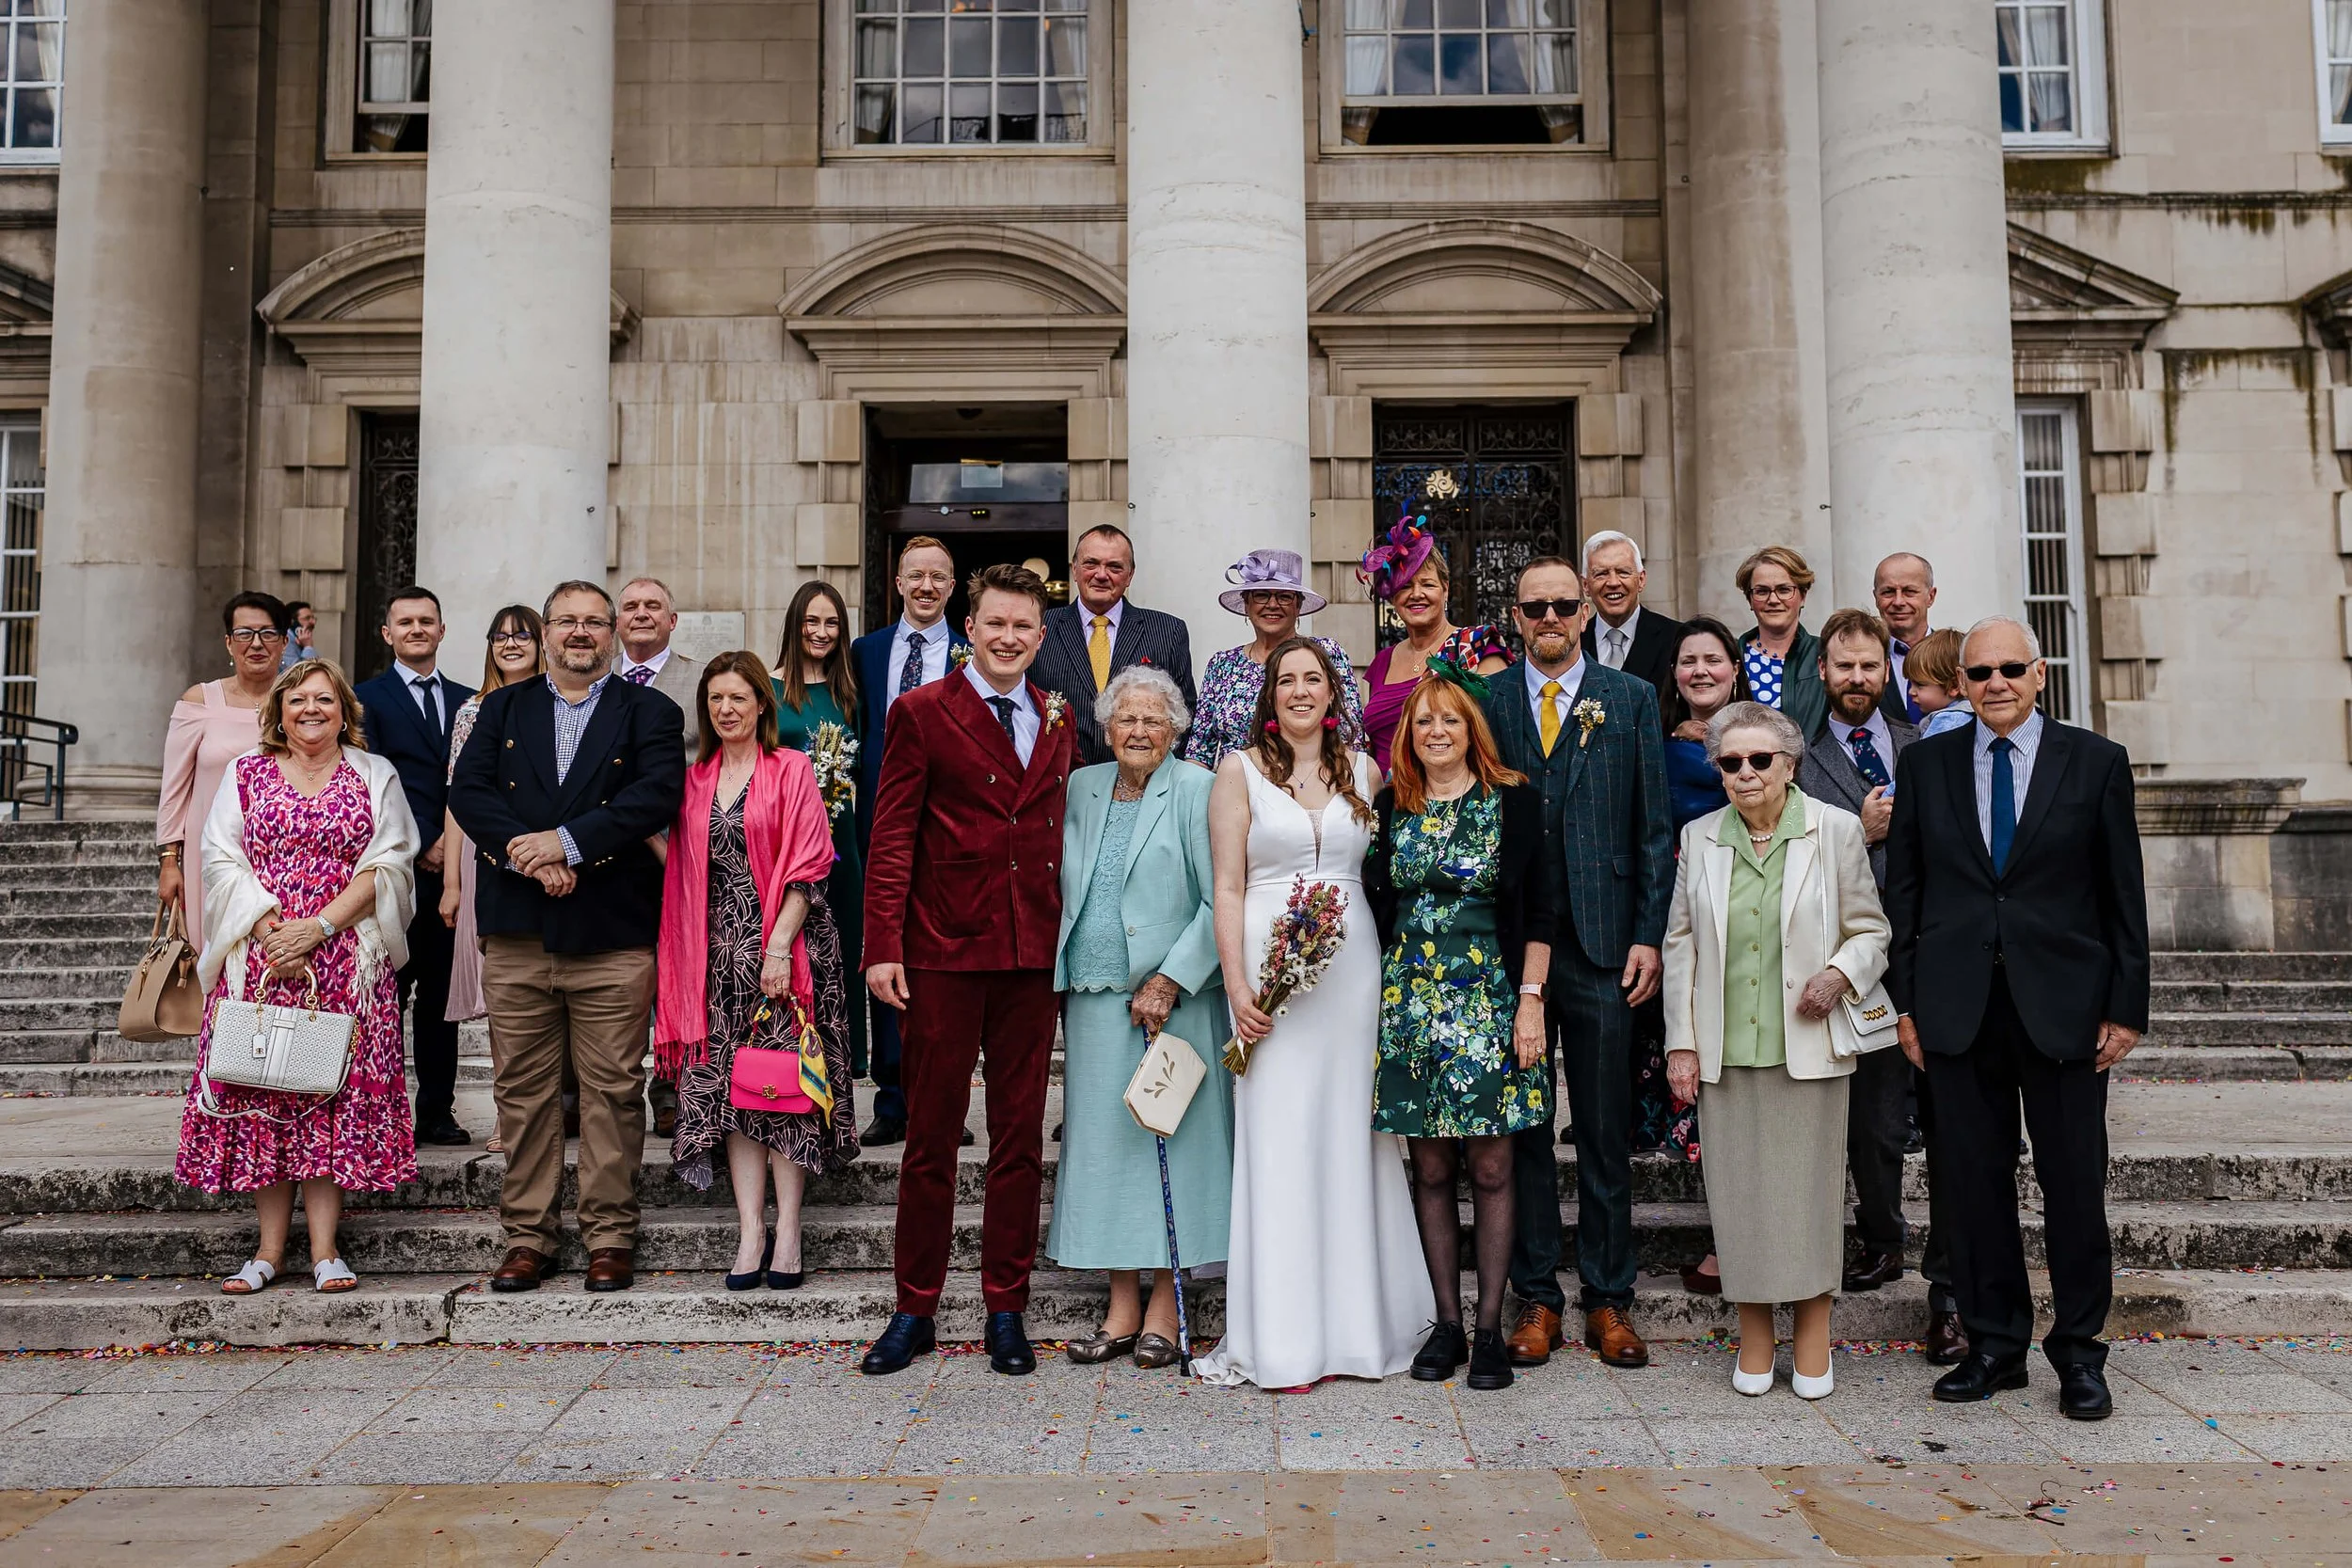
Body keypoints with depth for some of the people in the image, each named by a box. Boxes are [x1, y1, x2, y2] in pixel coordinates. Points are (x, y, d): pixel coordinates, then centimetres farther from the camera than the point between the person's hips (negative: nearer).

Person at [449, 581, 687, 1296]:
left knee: (613, 1091, 1)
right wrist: (526, 853, -14)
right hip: (517, 936, 3)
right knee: (522, 1092, 7)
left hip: (613, 935, -2)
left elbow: (659, 793, -10)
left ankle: (610, 1237, 11)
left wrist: (568, 841, -17)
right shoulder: (503, 708, 15)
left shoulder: (649, 712, 6)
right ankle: (527, 1237, 18)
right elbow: (468, 791, 2)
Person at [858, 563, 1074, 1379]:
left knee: (1021, 1138, 9)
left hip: (1034, 956, 3)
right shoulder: (922, 713, 0)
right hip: (943, 953, -3)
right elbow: (892, 839, -3)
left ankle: (1006, 1310, 21)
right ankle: (914, 1310, 19)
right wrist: (883, 947, -10)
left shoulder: (1059, 719, 12)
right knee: (930, 1136, 6)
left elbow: (1063, 834, 13)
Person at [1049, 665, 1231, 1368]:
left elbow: (1220, 902, -8)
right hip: (1094, 1003, 5)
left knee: (1170, 1143, 0)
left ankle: (1165, 1306, 11)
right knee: (1103, 1145, 6)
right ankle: (1122, 1305, 16)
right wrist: (1063, 980, 8)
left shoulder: (1196, 792, -4)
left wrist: (1168, 982, -13)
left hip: (1172, 1001, -4)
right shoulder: (1080, 789, 11)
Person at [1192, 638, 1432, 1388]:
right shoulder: (1241, 770, 3)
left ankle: (1354, 1319, 17)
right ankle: (1281, 1333, 5)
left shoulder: (1364, 771, 11)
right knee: (1277, 1139, -2)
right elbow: (1228, 888, -2)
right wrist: (1237, 987, -10)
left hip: (1353, 967, 3)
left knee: (1351, 1135, 6)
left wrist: (1392, 974, 2)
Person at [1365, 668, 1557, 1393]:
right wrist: (1379, 998, 6)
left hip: (1490, 999, -3)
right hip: (1409, 1001, 3)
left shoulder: (1514, 801, 0)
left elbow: (1539, 910, -1)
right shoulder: (1391, 807, 9)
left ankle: (1490, 1329, 10)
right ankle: (1446, 1323, 16)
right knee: (1430, 1169, 6)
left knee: (1490, 1168, 0)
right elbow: (1376, 906, 12)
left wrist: (1531, 999, -8)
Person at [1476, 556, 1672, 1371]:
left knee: (1606, 1131, 7)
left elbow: (1655, 827, 4)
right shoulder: (1485, 703, 7)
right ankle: (1536, 1296, 19)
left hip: (1602, 944, 0)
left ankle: (1608, 1300, 19)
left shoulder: (1632, 699, 6)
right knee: (1521, 1127, 7)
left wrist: (1648, 935, -4)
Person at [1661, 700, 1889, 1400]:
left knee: (1810, 1185, 4)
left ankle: (1813, 1337, 19)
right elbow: (1681, 943, 9)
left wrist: (1840, 973, -16)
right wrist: (1681, 1042, 5)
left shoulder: (1836, 830, 0)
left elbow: (1871, 929, 5)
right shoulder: (1700, 837, 7)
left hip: (1806, 1046, -2)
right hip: (1725, 1049, 2)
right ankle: (1753, 1334, 19)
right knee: (1737, 1187, 6)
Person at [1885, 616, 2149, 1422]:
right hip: (1957, 1006, 1)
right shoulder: (1925, 764, 7)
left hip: (2063, 1004, -1)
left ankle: (2079, 1350, 20)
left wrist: (2127, 1007, -2)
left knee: (2074, 1179, 5)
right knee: (1974, 1178, 7)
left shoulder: (2096, 761, 3)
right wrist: (1905, 1002, 2)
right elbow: (1902, 890, 7)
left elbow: (2124, 894, 2)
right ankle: (1995, 1344, 20)